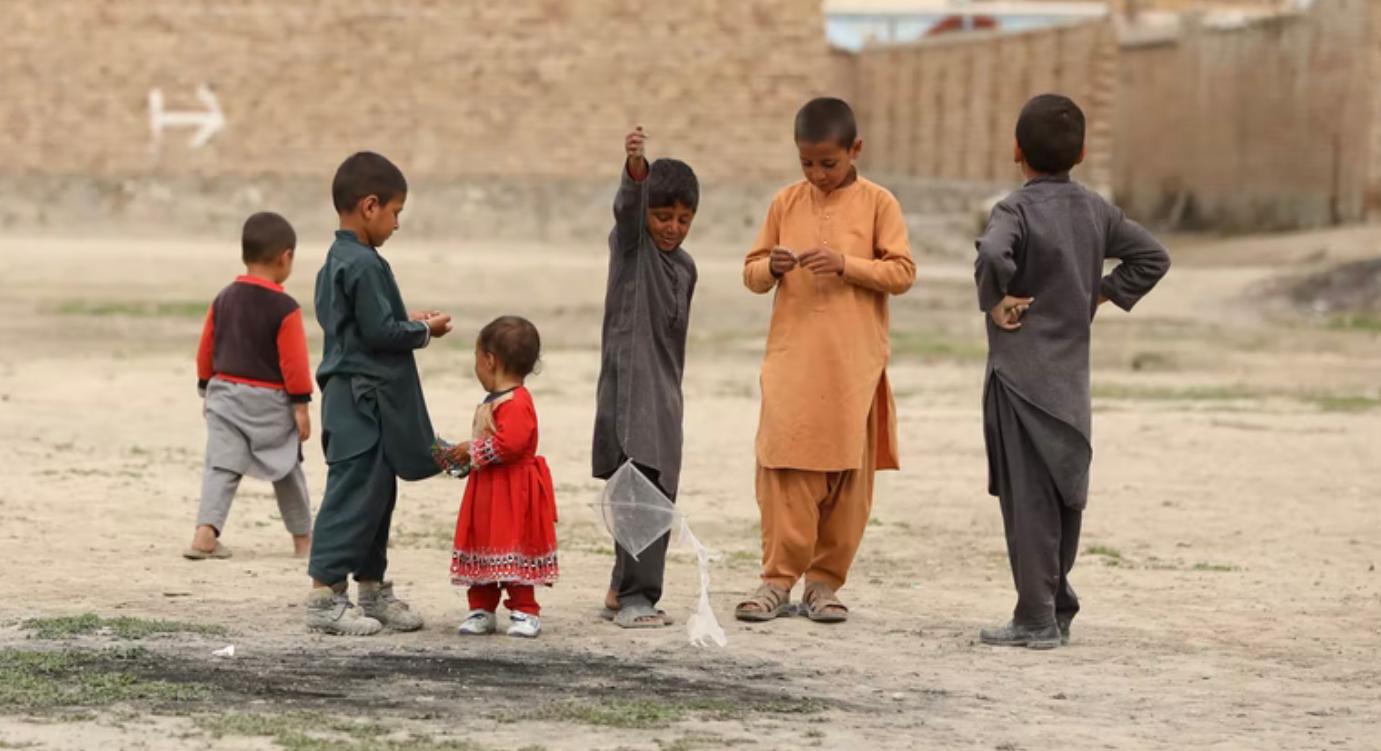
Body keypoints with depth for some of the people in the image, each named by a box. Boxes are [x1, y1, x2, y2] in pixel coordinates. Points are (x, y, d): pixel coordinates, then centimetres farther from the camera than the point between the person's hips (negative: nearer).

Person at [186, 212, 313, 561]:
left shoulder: (223, 299, 4)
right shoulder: (285, 309, -13)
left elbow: (206, 351, 10)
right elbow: (293, 362, -14)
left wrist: (207, 391, 20)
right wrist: (301, 405, -7)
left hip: (225, 392, 3)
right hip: (270, 401, -3)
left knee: (221, 466, -3)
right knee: (287, 471, 12)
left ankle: (206, 533, -20)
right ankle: (303, 538, 22)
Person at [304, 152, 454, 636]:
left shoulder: (336, 262, 14)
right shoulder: (364, 264, -17)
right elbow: (380, 332, -20)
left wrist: (409, 322, 12)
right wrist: (424, 331, -5)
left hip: (354, 398, 11)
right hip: (363, 400, -11)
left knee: (376, 495, 16)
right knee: (354, 495, -8)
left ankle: (372, 587, 23)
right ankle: (325, 596, -7)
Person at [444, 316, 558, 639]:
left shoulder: (516, 403, -19)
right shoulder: (492, 403, 16)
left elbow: (509, 443, -30)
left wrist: (473, 451, -19)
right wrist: (464, 456, 10)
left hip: (512, 493, -10)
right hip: (487, 491, 10)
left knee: (512, 549, -6)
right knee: (481, 550, 10)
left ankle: (525, 612, 1)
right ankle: (481, 610, 16)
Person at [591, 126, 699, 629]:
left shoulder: (685, 267, 17)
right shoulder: (629, 241, -1)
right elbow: (628, 202, -24)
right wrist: (636, 168, -44)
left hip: (663, 394, 7)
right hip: (628, 385, -7)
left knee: (656, 494, 8)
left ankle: (624, 592, 20)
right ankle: (635, 596, -19)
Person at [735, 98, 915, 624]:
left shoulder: (877, 204, 2)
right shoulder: (786, 203, 9)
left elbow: (902, 273, -4)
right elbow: (751, 274, 12)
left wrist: (847, 264, -16)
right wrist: (772, 268, -10)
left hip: (854, 363, -1)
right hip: (792, 358, 1)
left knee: (847, 472, 3)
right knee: (784, 466, -6)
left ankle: (826, 580, 11)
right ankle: (778, 579, -1)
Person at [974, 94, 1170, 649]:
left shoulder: (1016, 211, -13)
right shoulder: (1096, 210, 7)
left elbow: (992, 255, -34)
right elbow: (1152, 257, 14)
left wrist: (995, 302, -17)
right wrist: (1101, 295, 12)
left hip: (1021, 371, -6)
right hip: (1072, 372, 6)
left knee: (1028, 496, -4)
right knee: (1063, 494, 15)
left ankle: (1037, 619, -4)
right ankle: (1057, 606, 23)